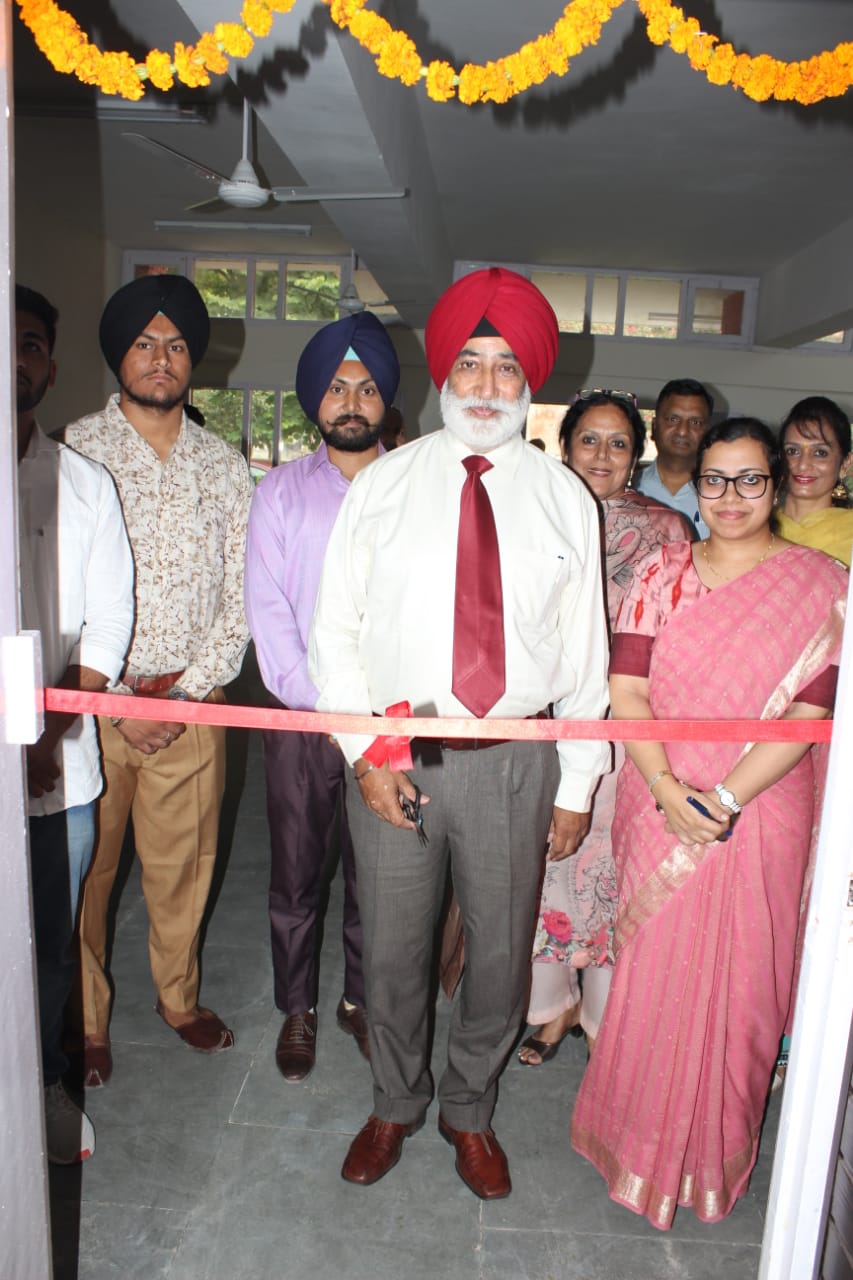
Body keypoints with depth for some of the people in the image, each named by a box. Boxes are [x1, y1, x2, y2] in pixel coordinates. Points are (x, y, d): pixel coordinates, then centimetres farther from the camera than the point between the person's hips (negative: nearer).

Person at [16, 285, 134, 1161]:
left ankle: (45, 1082, 38)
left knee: (50, 941, 15)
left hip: (58, 767, 2)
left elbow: (106, 624, 3)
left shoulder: (83, 482, 6)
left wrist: (52, 730, -10)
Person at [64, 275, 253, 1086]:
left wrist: (192, 688, -5)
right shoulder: (71, 452, -2)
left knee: (183, 864, 13)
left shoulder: (224, 467, 7)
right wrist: (117, 696, -10)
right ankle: (86, 1020, 31)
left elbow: (240, 594, 5)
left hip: (192, 703, 2)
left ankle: (179, 995, 35)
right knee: (85, 866, 9)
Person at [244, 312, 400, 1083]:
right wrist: (318, 702, -10)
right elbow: (267, 606, -1)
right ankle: (298, 1009, 30)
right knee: (296, 874, 10)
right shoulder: (282, 491, 6)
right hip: (300, 716, 0)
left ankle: (360, 999, 32)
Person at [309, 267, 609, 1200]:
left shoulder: (566, 500, 3)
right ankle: (395, 1106, 44)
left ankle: (469, 1112, 43)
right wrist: (366, 750, -8)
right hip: (393, 757, 0)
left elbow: (584, 652, 4)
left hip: (516, 759, 1)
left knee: (499, 955, 15)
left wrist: (578, 783, 3)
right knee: (392, 953, 15)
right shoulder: (381, 485, 1)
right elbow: (334, 630, 1)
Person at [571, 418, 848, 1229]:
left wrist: (723, 799, -18)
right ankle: (642, 1139, 39)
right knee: (651, 974, 13)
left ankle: (713, 1151, 39)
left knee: (736, 986, 12)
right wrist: (666, 787, -17)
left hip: (759, 815, -1)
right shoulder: (661, 573, 2)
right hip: (660, 807, 2)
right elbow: (626, 690, -4)